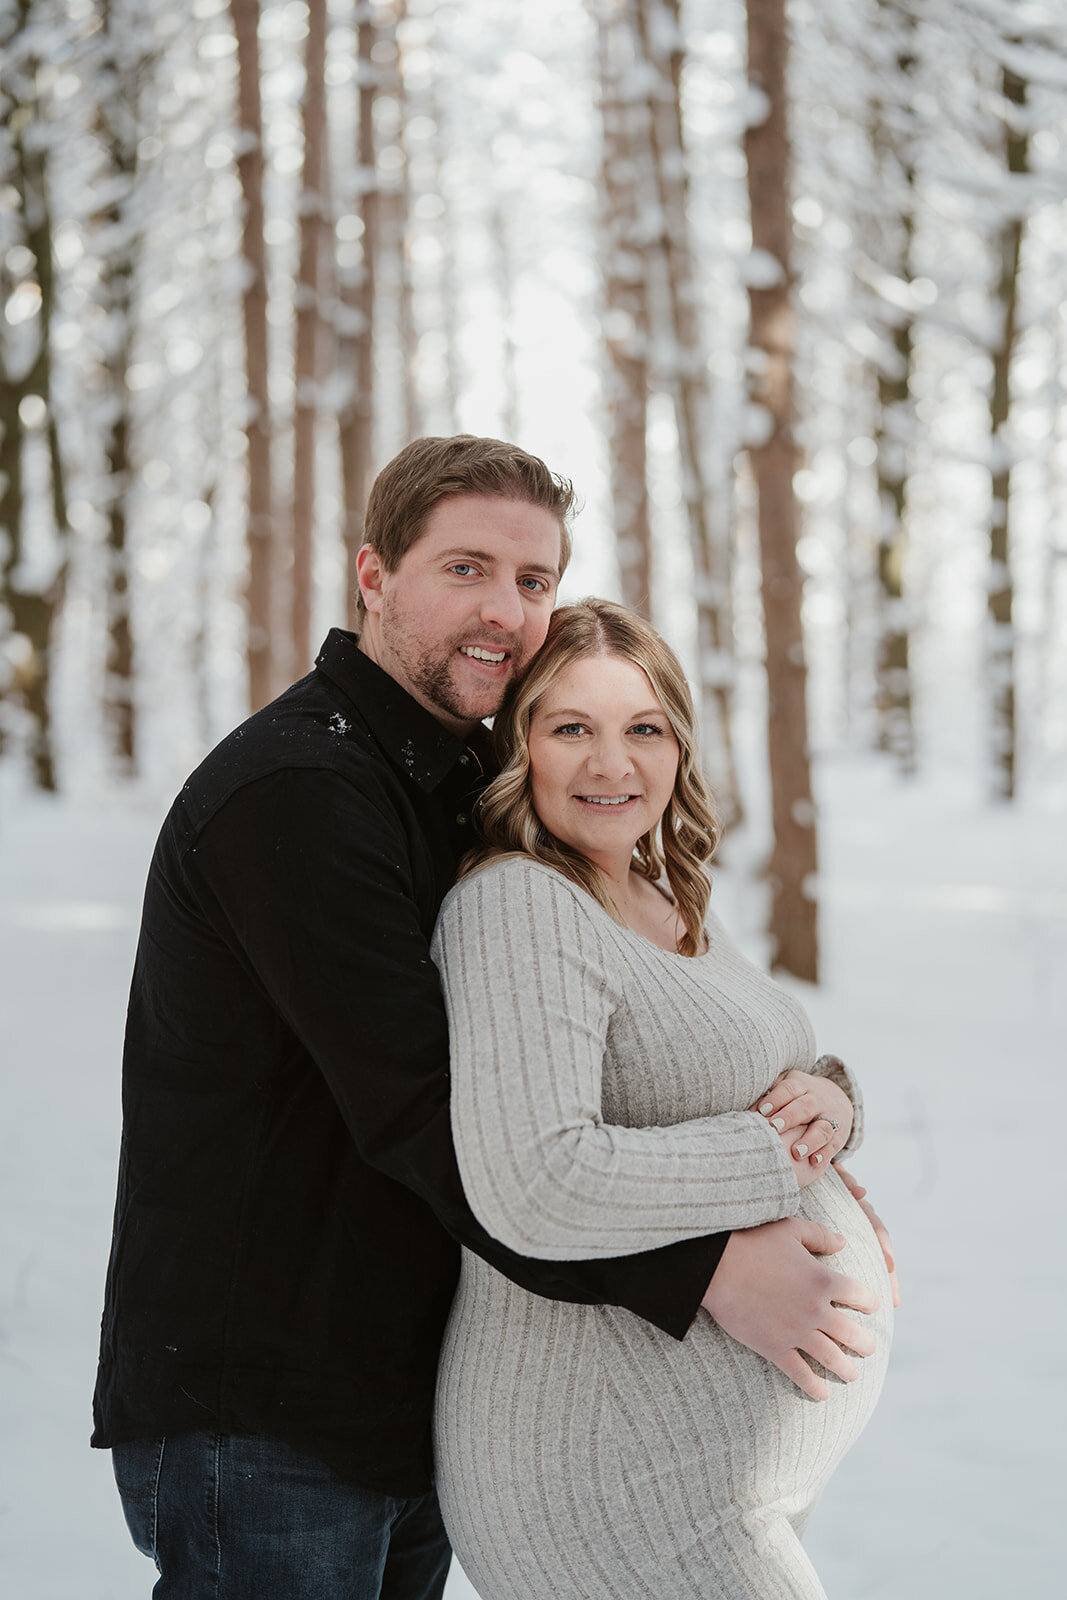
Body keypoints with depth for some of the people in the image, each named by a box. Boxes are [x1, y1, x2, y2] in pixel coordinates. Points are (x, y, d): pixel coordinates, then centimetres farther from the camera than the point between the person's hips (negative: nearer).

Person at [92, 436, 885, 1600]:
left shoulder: (458, 788, 14)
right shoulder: (291, 793, -18)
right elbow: (417, 1113, -24)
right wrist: (699, 1270, -25)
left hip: (401, 1412, 9)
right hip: (255, 1419, -9)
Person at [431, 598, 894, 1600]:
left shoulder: (668, 906, 12)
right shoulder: (516, 902, -18)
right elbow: (536, 1187, -30)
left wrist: (828, 1098, -7)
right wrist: (786, 1151, -20)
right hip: (613, 1475, -10)